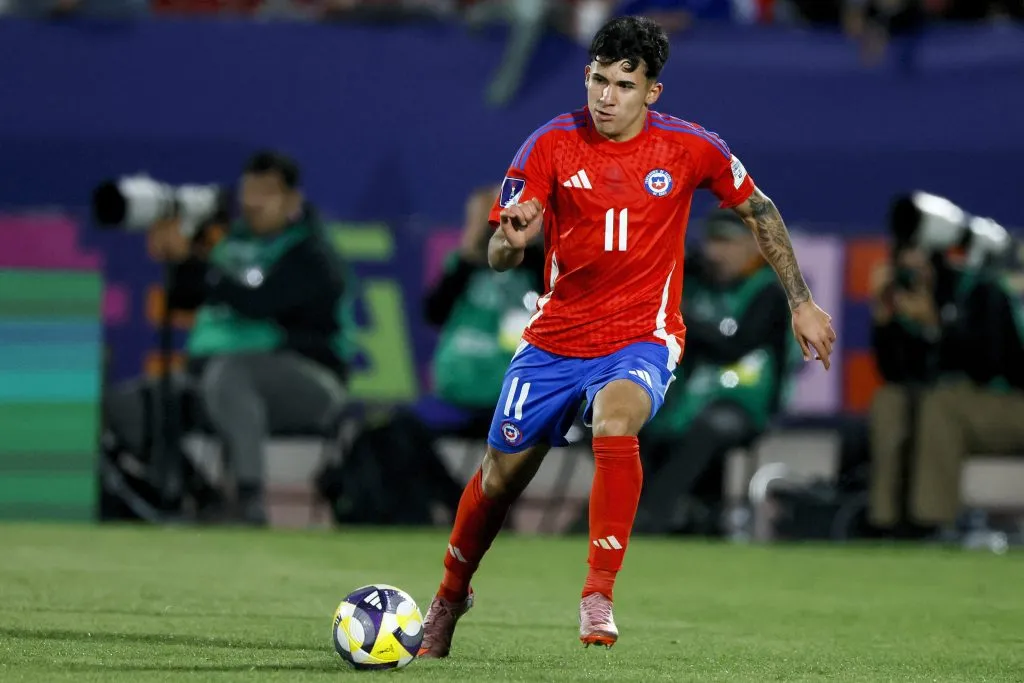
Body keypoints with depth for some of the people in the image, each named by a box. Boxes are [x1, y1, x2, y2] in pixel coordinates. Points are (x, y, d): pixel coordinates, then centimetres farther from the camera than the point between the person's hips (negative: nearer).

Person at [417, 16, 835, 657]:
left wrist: (802, 302, 7)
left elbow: (760, 211, 8)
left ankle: (599, 597, -29)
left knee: (615, 422, -34)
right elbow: (498, 256, -10)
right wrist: (512, 240, -35)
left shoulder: (689, 147, -8)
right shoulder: (552, 144, -8)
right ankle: (450, 596, 38)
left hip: (641, 338, -2)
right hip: (556, 335, 2)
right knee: (502, 473, 10)